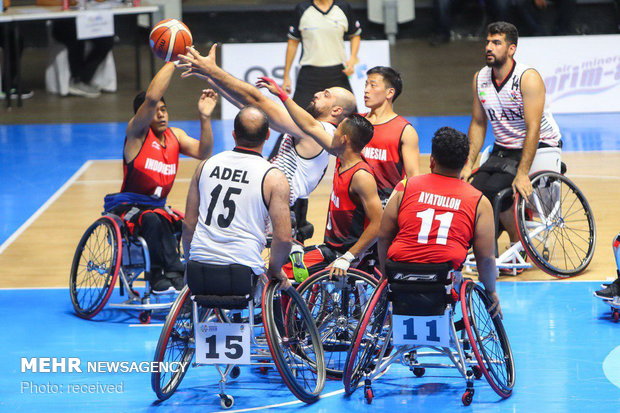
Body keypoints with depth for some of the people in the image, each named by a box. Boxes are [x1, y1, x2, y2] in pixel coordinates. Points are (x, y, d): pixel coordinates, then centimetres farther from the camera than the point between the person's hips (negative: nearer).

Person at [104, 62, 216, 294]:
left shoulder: (175, 136, 11)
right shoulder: (137, 133, -7)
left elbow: (203, 153, -5)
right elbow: (151, 98, -24)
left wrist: (205, 118, -18)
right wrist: (172, 63, -24)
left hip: (157, 207, 6)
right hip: (127, 208, -6)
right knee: (152, 220, -39)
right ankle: (173, 274, -39)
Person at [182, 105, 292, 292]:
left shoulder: (206, 165, 8)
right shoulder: (274, 178, -4)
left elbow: (189, 224, 11)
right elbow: (283, 238, -9)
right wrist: (274, 270, 9)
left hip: (198, 277, 4)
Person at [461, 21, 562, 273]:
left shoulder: (528, 79, -19)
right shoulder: (480, 79, 2)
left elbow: (533, 129, -24)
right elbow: (478, 124, 9)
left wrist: (522, 173, -31)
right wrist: (468, 164, -1)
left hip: (539, 148, -6)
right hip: (503, 150, 6)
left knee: (494, 190, -26)